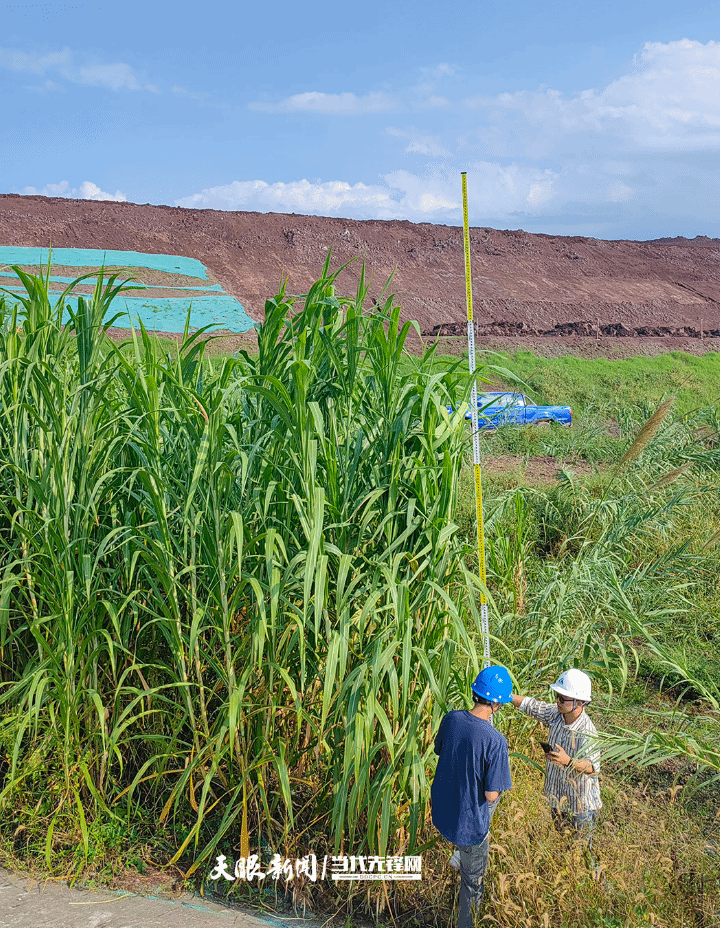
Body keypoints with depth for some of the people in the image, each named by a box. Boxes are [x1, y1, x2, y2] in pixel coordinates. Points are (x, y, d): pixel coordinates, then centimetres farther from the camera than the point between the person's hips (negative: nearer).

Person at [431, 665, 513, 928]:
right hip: (470, 820, -6)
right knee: (473, 879, 20)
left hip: (442, 807, 6)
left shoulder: (451, 719, -13)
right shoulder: (495, 741, -29)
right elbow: (491, 795, -24)